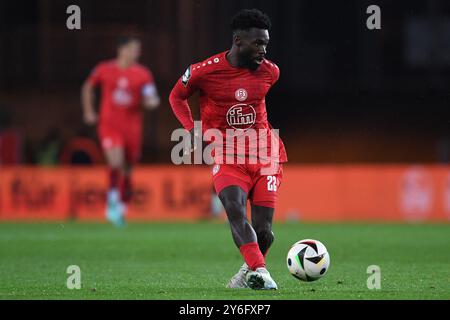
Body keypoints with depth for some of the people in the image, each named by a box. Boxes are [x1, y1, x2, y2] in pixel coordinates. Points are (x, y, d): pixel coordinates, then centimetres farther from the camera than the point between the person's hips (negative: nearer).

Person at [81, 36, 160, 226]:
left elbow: (150, 100, -1)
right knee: (116, 163, -23)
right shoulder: (104, 70, 0)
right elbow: (87, 88, 17)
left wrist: (152, 102, -24)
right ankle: (112, 202, -9)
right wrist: (88, 111, 11)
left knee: (127, 171, 9)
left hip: (132, 127, 2)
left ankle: (121, 208, 26)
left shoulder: (143, 74, 1)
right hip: (109, 124, -2)